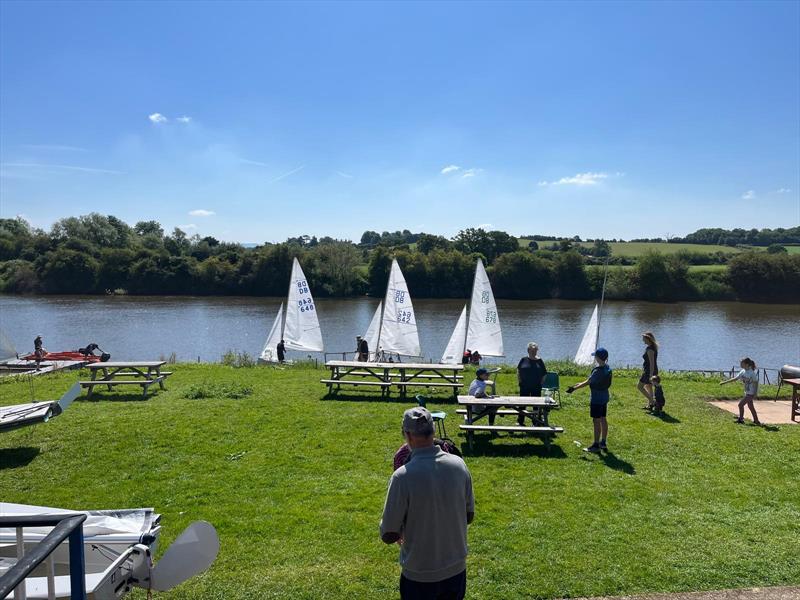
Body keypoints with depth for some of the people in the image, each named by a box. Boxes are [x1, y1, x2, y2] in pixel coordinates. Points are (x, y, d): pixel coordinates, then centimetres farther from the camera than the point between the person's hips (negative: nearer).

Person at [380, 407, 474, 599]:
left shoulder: (403, 476, -26)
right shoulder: (459, 464, -11)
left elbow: (389, 535, -18)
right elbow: (469, 516, 3)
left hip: (419, 576, -3)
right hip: (456, 571, 4)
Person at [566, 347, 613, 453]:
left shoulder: (598, 371, -23)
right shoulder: (607, 368, 5)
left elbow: (587, 382, -19)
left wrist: (574, 388, -12)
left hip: (596, 399, -9)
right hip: (604, 398, 9)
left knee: (596, 421, -2)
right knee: (603, 420, 15)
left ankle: (596, 445, 3)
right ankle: (603, 443, 24)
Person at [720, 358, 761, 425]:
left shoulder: (752, 373, -20)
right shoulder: (743, 372, 2)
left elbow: (756, 383, -15)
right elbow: (735, 378, 7)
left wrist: (755, 393, -16)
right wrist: (724, 382, 5)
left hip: (751, 393, -8)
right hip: (747, 392, 8)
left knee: (741, 404, -9)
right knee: (750, 406, 13)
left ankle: (741, 419, 4)